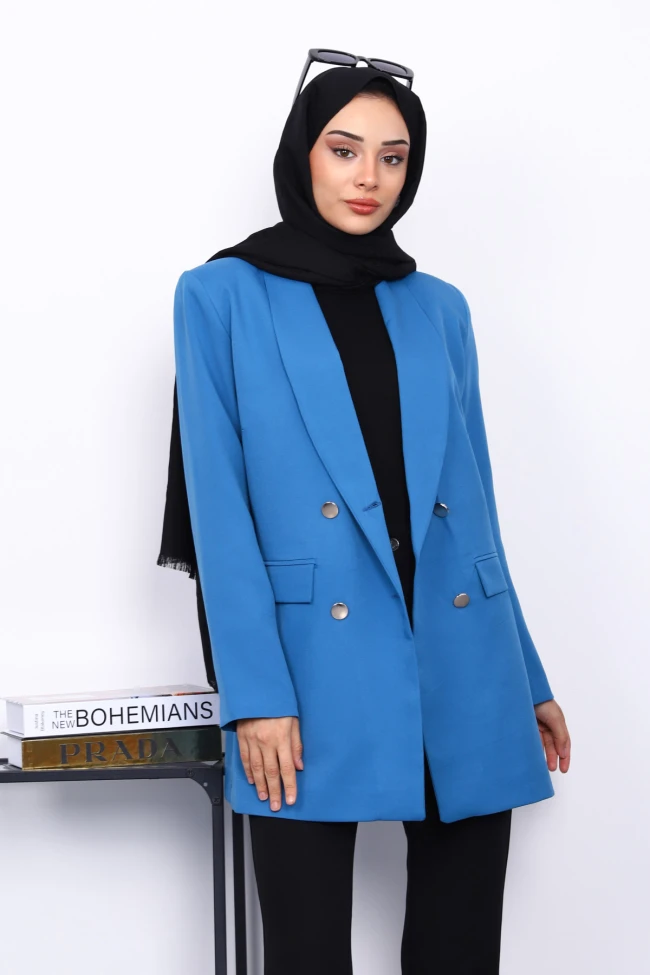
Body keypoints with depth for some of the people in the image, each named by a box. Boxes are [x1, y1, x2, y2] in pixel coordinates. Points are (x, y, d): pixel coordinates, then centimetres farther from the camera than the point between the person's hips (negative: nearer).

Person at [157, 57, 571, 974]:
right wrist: (254, 693, -12)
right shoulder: (222, 296, 4)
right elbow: (219, 503, -4)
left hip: (463, 665, 4)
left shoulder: (440, 308, 14)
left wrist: (528, 680, 13)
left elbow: (473, 498, 15)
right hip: (313, 667, -3)